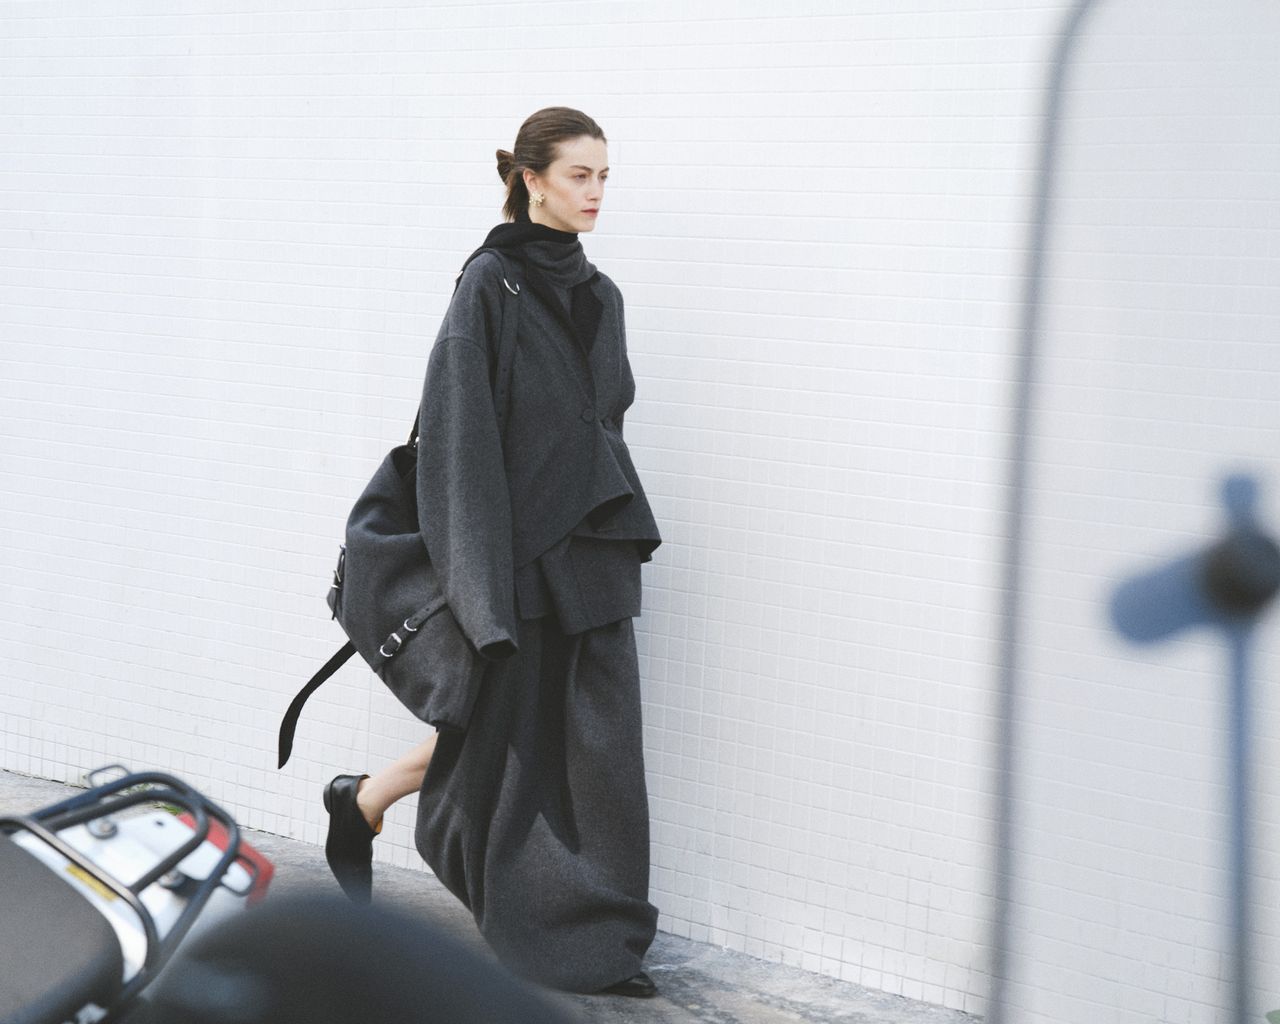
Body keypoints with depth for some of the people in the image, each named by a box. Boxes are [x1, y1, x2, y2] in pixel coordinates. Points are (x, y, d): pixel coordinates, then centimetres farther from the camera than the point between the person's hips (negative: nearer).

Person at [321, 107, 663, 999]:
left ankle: (603, 942, 12)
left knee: (603, 740, 4)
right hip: (518, 547, -6)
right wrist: (480, 572, -18)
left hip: (593, 548, 6)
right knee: (510, 723, 3)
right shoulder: (490, 282, -9)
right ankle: (363, 801, 28)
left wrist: (623, 534, 14)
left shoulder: (598, 295, 12)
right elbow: (460, 426, -14)